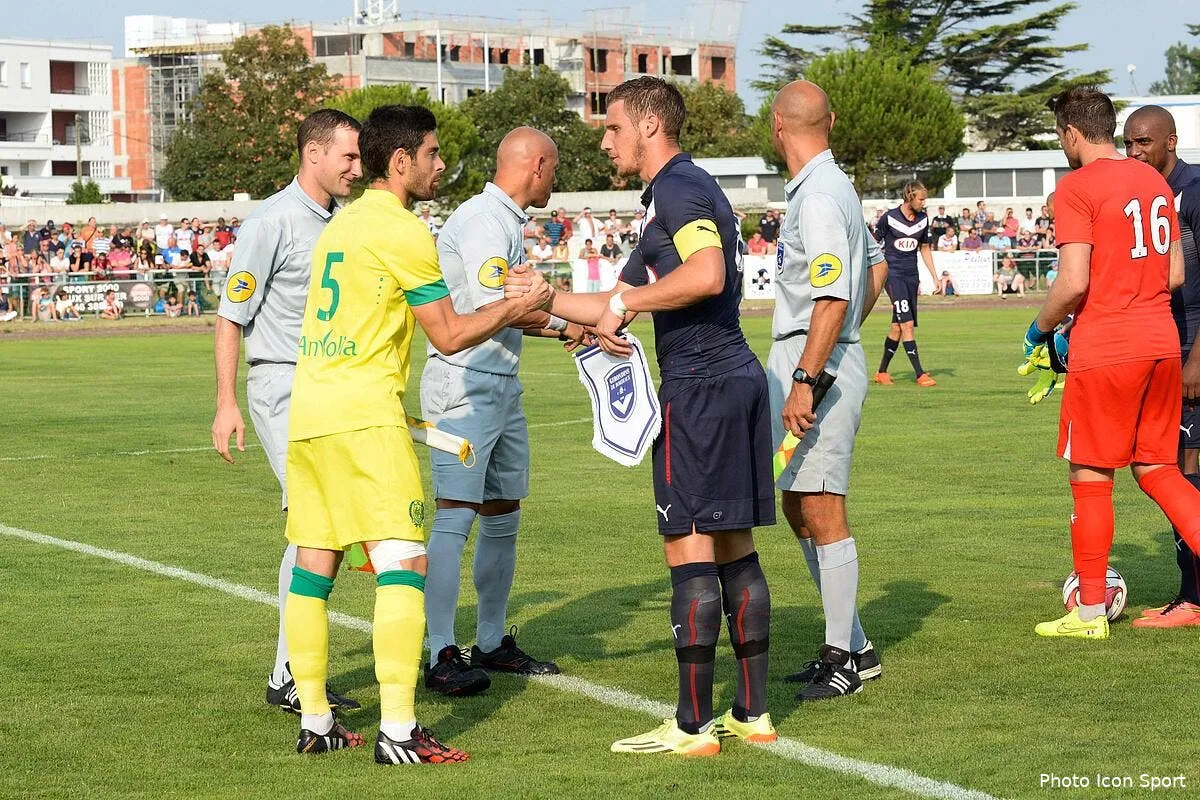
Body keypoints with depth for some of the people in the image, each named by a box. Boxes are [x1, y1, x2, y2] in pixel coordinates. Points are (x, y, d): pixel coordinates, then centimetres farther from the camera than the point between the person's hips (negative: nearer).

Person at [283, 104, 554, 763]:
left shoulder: (341, 224, 18)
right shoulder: (404, 231, -8)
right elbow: (449, 337, -7)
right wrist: (518, 305, 7)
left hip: (307, 412, 9)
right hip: (364, 417, -9)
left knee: (313, 567, 9)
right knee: (403, 565, -8)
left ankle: (314, 724, 14)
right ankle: (398, 732, -14)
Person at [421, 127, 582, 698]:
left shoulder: (508, 223, 18)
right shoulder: (483, 220, -13)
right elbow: (493, 307, -23)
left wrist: (576, 327, 24)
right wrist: (563, 322, -15)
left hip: (503, 387, 10)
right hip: (464, 387, -10)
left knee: (503, 517, 14)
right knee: (455, 517, -12)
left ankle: (492, 643, 24)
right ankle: (441, 656, -13)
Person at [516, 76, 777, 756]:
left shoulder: (678, 187, -10)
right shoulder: (685, 191, 22)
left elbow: (707, 274, -29)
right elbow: (619, 301, 28)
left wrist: (623, 302, -18)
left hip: (700, 387, -10)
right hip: (738, 377, 10)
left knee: (690, 553, -7)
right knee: (736, 552, 11)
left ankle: (692, 726, -4)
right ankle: (754, 713, 15)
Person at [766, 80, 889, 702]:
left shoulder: (818, 196, -17)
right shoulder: (833, 186, 15)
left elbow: (832, 299, -23)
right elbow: (876, 266, 27)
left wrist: (804, 381, -25)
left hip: (818, 363, -11)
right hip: (798, 361, 11)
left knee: (821, 511, -6)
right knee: (797, 506, 15)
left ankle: (845, 658, 1)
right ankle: (851, 644, 22)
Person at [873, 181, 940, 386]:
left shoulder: (923, 218, 7)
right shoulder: (889, 218, -8)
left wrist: (935, 276, 16)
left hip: (912, 276, 6)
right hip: (893, 273, -6)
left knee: (897, 327, 6)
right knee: (907, 324, -14)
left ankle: (882, 372, 18)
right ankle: (920, 375, -16)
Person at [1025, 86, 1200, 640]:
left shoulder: (1076, 187, -11)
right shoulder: (1154, 181, 12)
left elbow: (1074, 282, -18)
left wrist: (1041, 328, -1)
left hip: (1104, 352, -7)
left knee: (1090, 478, 4)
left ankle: (1090, 614, 11)